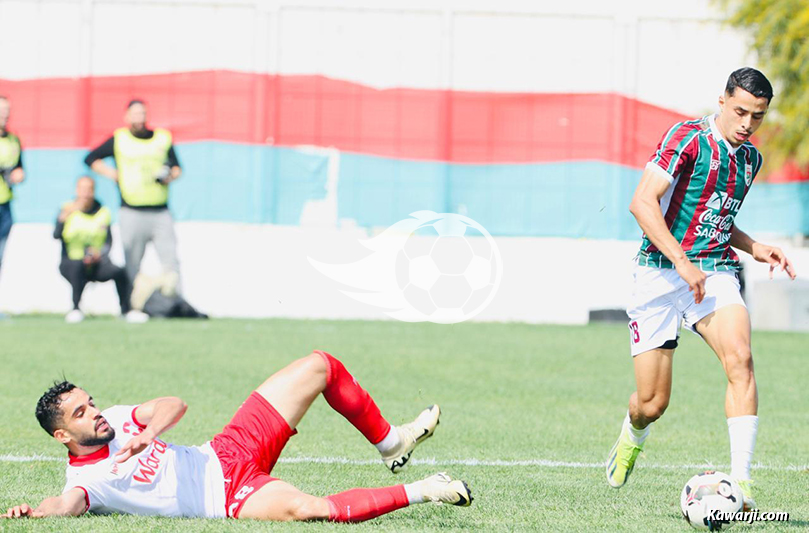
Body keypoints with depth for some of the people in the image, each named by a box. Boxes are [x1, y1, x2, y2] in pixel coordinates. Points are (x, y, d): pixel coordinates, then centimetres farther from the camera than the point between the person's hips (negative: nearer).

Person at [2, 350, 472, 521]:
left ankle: (390, 442, 20)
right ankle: (419, 491, -23)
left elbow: (174, 406, 1)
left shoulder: (115, 420, 9)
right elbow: (67, 504, -32)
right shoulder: (86, 480, -12)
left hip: (232, 451, 8)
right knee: (304, 507, -40)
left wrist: (149, 432, -20)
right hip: (230, 496, -8)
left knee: (321, 365, 5)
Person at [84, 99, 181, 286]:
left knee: (170, 262, -5)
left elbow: (176, 167, 19)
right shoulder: (119, 139, 6)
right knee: (132, 265, 1)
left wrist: (170, 176, -4)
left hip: (160, 213, 2)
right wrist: (113, 174, -1)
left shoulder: (163, 138, 12)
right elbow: (91, 159, 11)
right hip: (132, 213, -2)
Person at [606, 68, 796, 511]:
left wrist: (755, 249, 11)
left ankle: (740, 482, -28)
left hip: (716, 272, 4)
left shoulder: (750, 159, 13)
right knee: (652, 403, -2)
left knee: (739, 358, -26)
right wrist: (682, 262, -24)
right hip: (661, 274, -4)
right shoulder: (689, 138, -10)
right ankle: (633, 435, 38)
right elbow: (643, 202, -18)